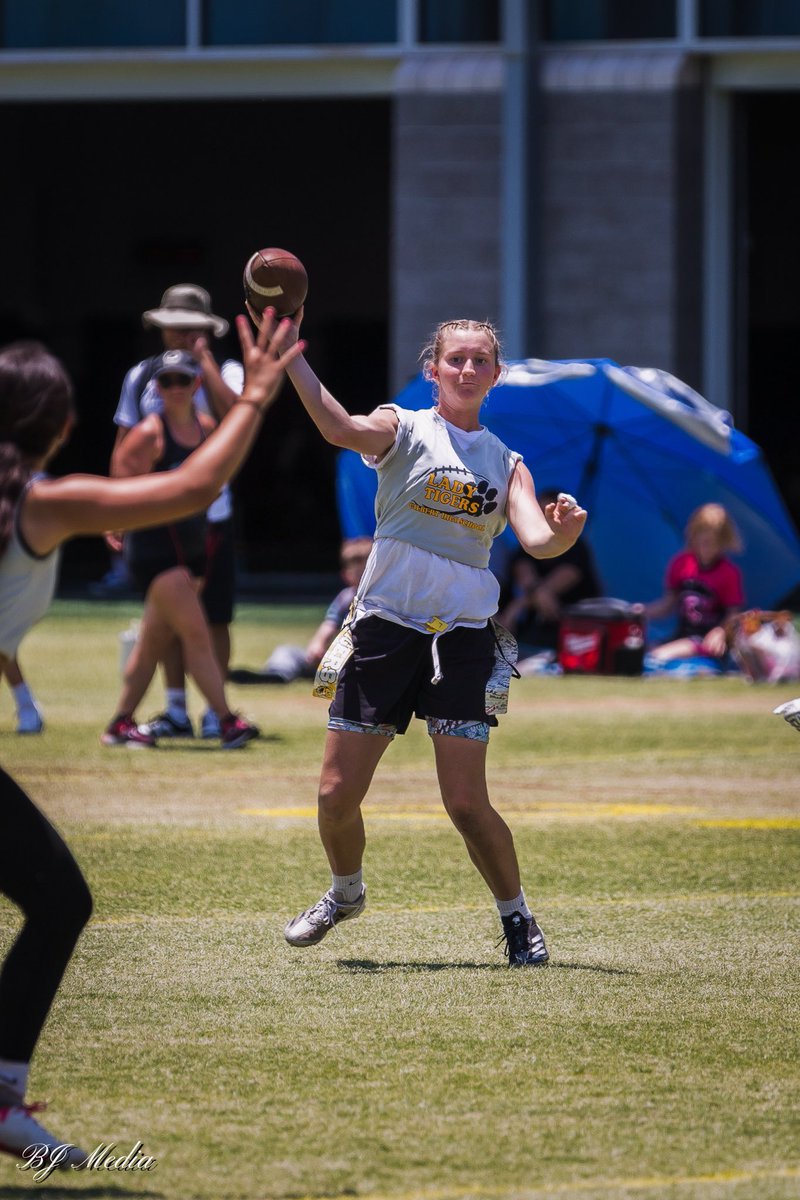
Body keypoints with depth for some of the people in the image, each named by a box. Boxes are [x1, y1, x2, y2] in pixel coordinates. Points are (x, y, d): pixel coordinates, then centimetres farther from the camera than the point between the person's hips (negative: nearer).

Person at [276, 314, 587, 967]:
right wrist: (290, 356, -33)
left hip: (463, 635, 0)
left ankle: (518, 919, 12)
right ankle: (345, 893, 32)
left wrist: (562, 534, -29)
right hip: (385, 625, 0)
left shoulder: (507, 463, 10)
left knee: (467, 804, -9)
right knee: (338, 795, 2)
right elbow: (342, 428, -20)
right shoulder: (404, 429, 2)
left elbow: (536, 540, -5)